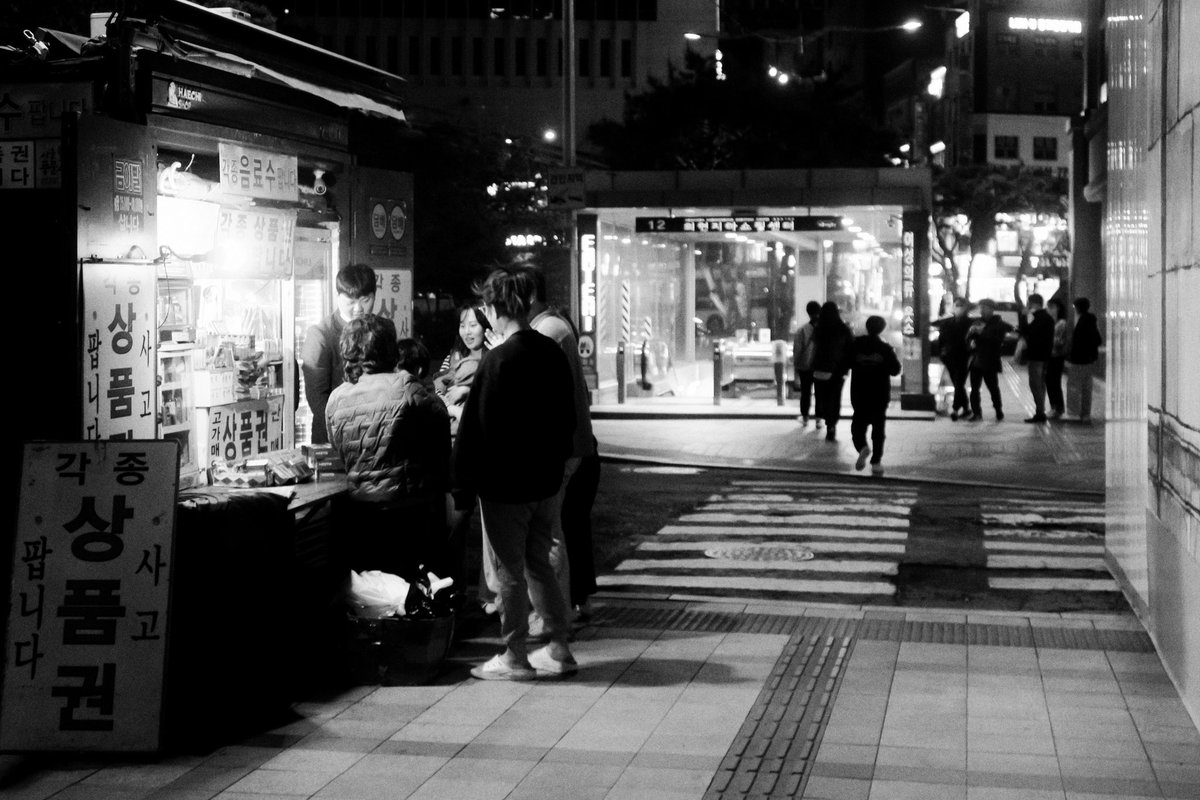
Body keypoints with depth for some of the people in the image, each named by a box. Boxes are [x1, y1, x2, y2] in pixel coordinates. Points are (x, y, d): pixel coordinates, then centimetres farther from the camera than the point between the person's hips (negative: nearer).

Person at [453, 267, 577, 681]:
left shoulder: (498, 360, -19)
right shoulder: (553, 353, 3)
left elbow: (477, 427, -17)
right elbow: (567, 417, 12)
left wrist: (464, 477, -7)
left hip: (504, 486, -7)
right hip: (547, 480, 7)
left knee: (509, 572, 4)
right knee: (539, 565, 18)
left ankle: (514, 658, 13)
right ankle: (559, 650, 21)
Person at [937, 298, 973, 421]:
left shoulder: (970, 323, -3)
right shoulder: (947, 323, 7)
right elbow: (941, 340, 10)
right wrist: (942, 354, 1)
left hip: (964, 359, -5)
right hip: (951, 359, 5)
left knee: (959, 384, -11)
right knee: (958, 384, 11)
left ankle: (955, 409, -13)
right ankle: (966, 408, 22)